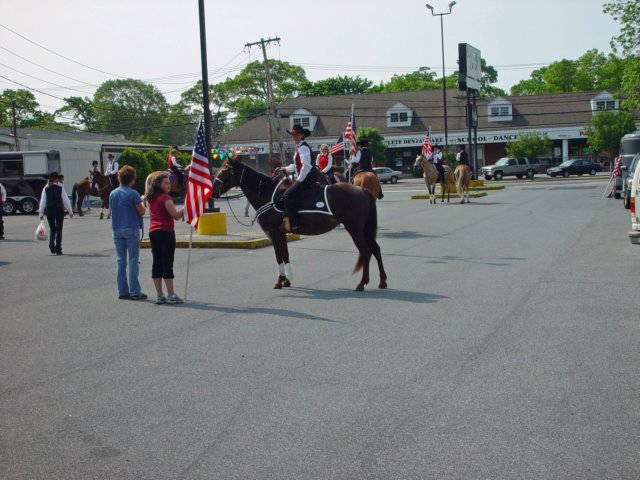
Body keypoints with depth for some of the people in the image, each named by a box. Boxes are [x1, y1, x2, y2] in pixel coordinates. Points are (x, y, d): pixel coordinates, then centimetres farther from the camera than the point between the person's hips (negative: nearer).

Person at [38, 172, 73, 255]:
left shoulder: (45, 189, -1)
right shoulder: (60, 189, -5)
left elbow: (42, 202, -1)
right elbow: (66, 201, -5)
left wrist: (41, 214, 4)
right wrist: (70, 212, 2)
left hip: (50, 211, 2)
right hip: (59, 210, -2)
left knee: (52, 229, 16)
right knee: (59, 229, 7)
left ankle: (51, 245, -7)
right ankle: (58, 249, 5)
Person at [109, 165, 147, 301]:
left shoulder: (113, 194, 7)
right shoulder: (133, 194, -11)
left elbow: (111, 210, 15)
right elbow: (142, 211, -9)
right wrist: (142, 202, 8)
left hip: (116, 230, 5)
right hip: (131, 229, -5)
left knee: (120, 260, 9)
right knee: (133, 260, -1)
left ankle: (122, 291, 10)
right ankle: (135, 292, -1)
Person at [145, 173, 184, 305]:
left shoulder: (151, 198, 13)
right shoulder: (165, 198, -11)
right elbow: (176, 216, -14)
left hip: (153, 232, 8)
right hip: (166, 232, -7)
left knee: (157, 263, 6)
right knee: (167, 264, -5)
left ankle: (159, 296, 8)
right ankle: (171, 295, -3)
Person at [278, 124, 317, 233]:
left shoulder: (303, 148, -13)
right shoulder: (298, 147, 19)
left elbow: (306, 166, -21)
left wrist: (299, 180, -18)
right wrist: (286, 169, 22)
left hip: (308, 177, -11)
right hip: (303, 178, 11)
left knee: (288, 195, -21)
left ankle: (294, 224, -25)